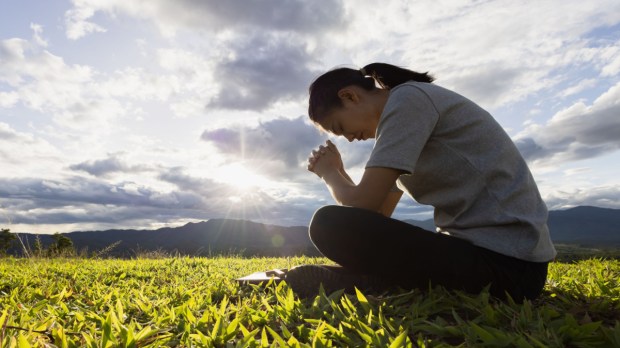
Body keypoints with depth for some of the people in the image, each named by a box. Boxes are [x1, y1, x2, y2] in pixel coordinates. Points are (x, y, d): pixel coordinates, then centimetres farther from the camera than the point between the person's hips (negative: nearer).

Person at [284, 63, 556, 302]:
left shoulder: (408, 98, -11)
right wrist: (337, 173, 8)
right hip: (476, 245, 10)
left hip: (507, 262, -10)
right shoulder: (405, 114, 17)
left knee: (329, 226, -23)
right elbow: (379, 213, 17)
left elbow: (363, 205, -18)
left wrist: (329, 173, 2)